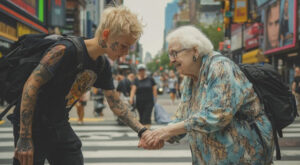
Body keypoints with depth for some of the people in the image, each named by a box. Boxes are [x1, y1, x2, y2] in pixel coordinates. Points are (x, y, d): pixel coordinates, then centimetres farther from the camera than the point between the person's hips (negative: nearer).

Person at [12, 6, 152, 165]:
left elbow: (116, 104, 10)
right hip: (33, 123, -7)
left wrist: (142, 131, -1)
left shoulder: (103, 67, 0)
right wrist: (24, 139, -27)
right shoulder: (66, 50, -25)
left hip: (60, 125, 8)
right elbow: (31, 85, -25)